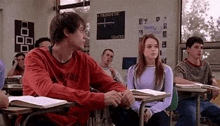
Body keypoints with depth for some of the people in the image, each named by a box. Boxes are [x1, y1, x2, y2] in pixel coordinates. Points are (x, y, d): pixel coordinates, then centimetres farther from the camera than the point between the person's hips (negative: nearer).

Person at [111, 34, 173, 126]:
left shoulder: (166, 70, 9)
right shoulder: (132, 70, 14)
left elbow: (168, 99, 3)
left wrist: (151, 110, -15)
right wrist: (140, 110, -15)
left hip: (157, 111, -1)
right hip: (136, 111, 1)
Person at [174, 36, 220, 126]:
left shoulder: (206, 65, 17)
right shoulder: (182, 66, -4)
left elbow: (211, 80, 31)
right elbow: (177, 80, -26)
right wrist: (197, 84, -21)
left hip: (203, 101, 6)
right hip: (186, 101, -6)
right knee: (190, 119, -36)